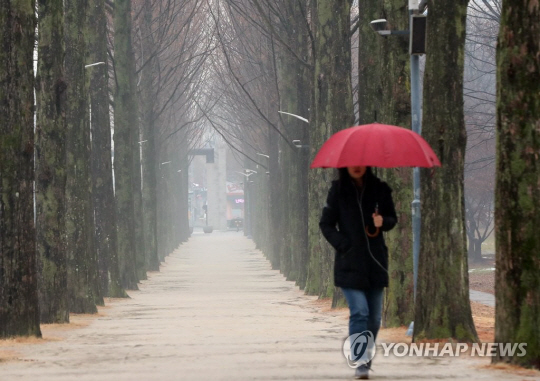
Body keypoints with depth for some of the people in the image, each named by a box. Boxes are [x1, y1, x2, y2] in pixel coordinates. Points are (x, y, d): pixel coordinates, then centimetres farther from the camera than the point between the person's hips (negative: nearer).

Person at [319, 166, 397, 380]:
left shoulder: (379, 189, 4)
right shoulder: (338, 190, -1)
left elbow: (393, 219, 13)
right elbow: (326, 224, 2)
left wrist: (383, 222, -11)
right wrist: (344, 246, -10)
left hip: (375, 262, 3)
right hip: (350, 263, -3)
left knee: (374, 317, 6)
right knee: (359, 312, -15)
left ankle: (365, 360, 19)